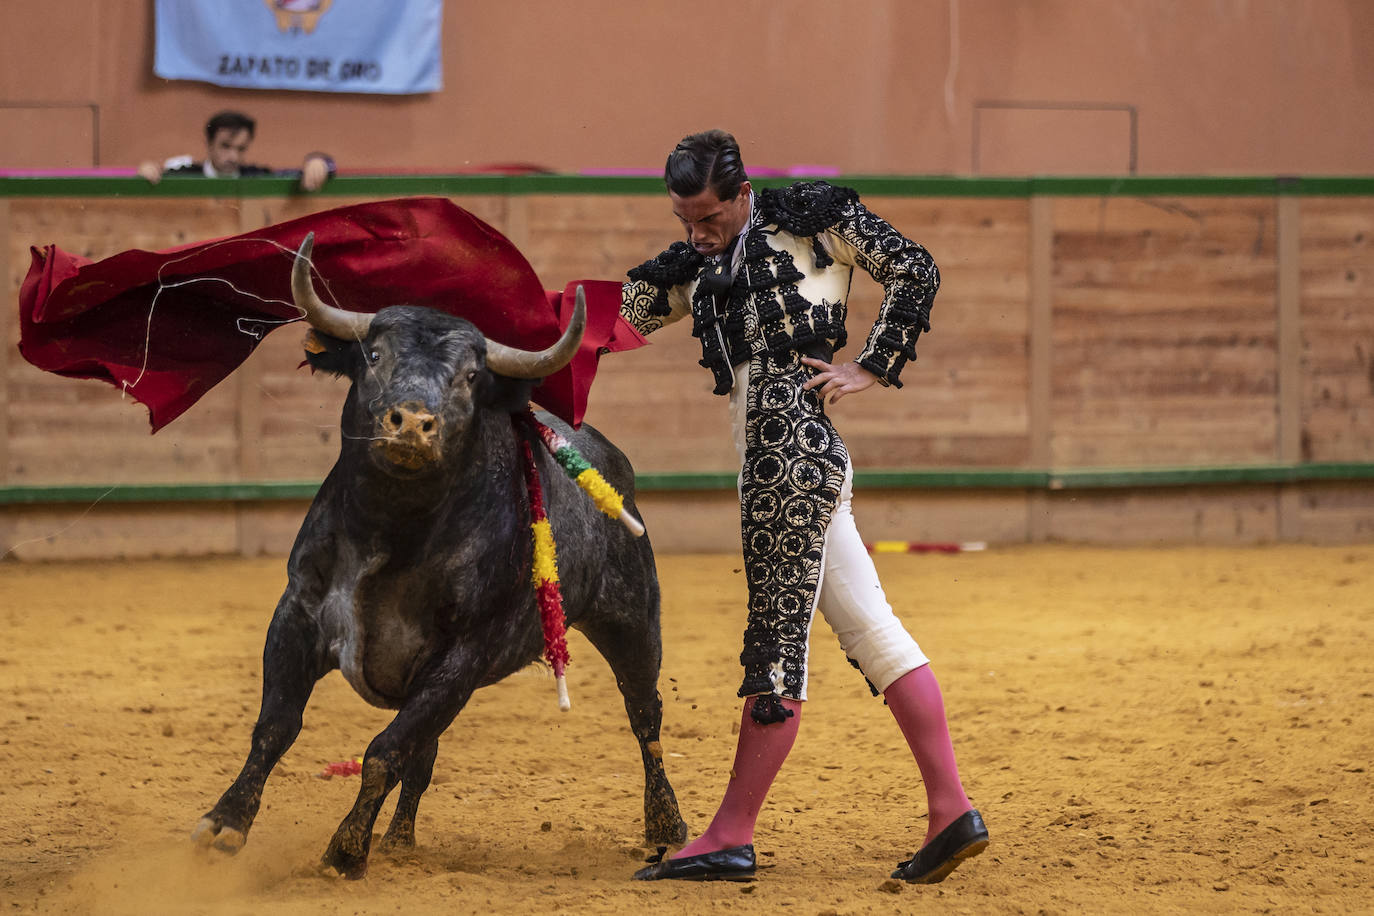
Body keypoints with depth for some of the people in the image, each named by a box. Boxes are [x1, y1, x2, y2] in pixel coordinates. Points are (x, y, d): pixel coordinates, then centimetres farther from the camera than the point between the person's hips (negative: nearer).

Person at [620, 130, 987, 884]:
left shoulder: (808, 218, 5)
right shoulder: (698, 268, 22)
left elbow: (914, 270, 6)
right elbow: (619, 315, 17)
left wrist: (870, 369, 0)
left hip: (792, 444, -8)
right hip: (773, 456, 8)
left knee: (778, 638, -5)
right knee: (869, 629, 5)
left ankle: (731, 836, -3)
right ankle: (951, 812, 4)